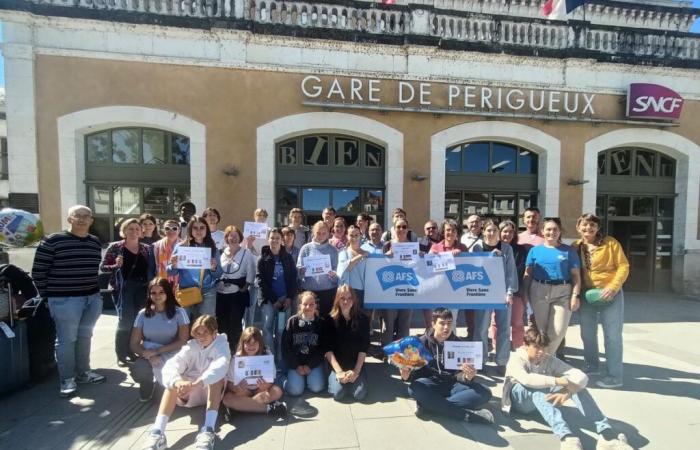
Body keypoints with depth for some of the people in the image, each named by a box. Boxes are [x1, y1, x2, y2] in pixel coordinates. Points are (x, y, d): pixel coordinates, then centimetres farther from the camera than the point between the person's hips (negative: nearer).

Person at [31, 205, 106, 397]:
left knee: (85, 337, 17)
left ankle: (83, 372, 31)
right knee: (66, 339, 5)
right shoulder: (52, 241, -9)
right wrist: (46, 296, -3)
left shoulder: (95, 242, 7)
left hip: (92, 298, 5)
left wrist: (96, 290, 14)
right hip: (65, 299, -5)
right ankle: (67, 379, 20)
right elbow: (38, 271, -5)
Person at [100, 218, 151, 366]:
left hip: (141, 289, 3)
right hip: (123, 288, -3)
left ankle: (131, 351, 22)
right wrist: (115, 265, -16)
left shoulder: (146, 248, 9)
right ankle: (121, 355, 8)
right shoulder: (115, 247, -1)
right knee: (125, 321, -7)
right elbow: (102, 266, 2)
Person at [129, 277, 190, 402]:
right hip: (149, 355, 3)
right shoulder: (143, 314, 1)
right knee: (137, 371, -30)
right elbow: (134, 343, -1)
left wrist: (157, 351, -17)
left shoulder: (179, 312, -6)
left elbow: (183, 341, -9)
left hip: (171, 356, -2)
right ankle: (149, 381, 10)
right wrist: (148, 355, -20)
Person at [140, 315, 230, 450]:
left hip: (212, 393, -2)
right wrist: (177, 382, -45)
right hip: (189, 393, 3)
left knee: (218, 376, -34)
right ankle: (157, 432, -38)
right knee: (173, 381, -26)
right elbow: (171, 365, -21)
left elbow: (221, 366, -34)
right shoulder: (191, 346, -3)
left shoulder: (221, 345, -11)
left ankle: (208, 430, -44)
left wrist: (196, 384, -50)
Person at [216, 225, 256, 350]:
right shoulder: (221, 252, 7)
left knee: (235, 324, 2)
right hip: (221, 293, 3)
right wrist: (217, 284, -3)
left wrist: (244, 288, -9)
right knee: (222, 323, 11)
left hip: (238, 294, -3)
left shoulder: (246, 253, -2)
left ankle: (234, 349, 16)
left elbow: (251, 274, -4)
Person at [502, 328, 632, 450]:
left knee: (577, 383, -22)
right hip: (519, 399, -4)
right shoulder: (516, 358, -17)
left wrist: (567, 391, -40)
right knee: (536, 389, -41)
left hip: (543, 399, 4)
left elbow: (581, 376, -19)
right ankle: (567, 437, -53)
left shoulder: (550, 360, -5)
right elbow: (525, 379, -40)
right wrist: (559, 381, -44)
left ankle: (606, 434, -35)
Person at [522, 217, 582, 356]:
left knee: (559, 330, -2)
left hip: (562, 292, 0)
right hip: (538, 291, 0)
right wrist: (524, 294, 2)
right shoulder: (535, 250, 7)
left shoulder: (569, 251, 5)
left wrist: (576, 295, -6)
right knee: (540, 329, 9)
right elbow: (527, 274, 8)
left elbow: (576, 275, 4)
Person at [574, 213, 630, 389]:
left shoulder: (610, 242, -7)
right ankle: (592, 366, 33)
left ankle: (614, 376, 12)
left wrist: (613, 287, -20)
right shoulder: (576, 246, 2)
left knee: (612, 335, 2)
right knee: (587, 333, 14)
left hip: (610, 293, -4)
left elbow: (623, 266, -9)